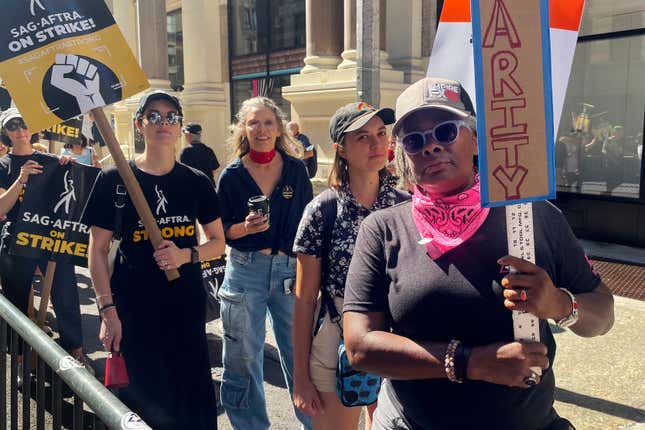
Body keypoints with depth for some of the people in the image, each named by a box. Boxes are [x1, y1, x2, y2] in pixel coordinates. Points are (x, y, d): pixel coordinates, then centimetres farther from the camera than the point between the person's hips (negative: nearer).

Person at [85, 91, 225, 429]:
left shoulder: (196, 182, 4)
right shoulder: (114, 180, -3)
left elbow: (218, 242, 9)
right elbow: (97, 251, -2)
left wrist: (186, 255, -11)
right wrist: (107, 310, -8)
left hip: (186, 304, 2)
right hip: (133, 307, -2)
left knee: (192, 394, 6)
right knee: (142, 400, 4)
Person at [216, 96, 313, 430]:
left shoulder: (295, 169, 2)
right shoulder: (232, 175, -1)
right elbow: (220, 231, 2)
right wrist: (244, 228, -18)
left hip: (290, 269, 1)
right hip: (245, 271, 0)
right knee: (244, 356, 8)